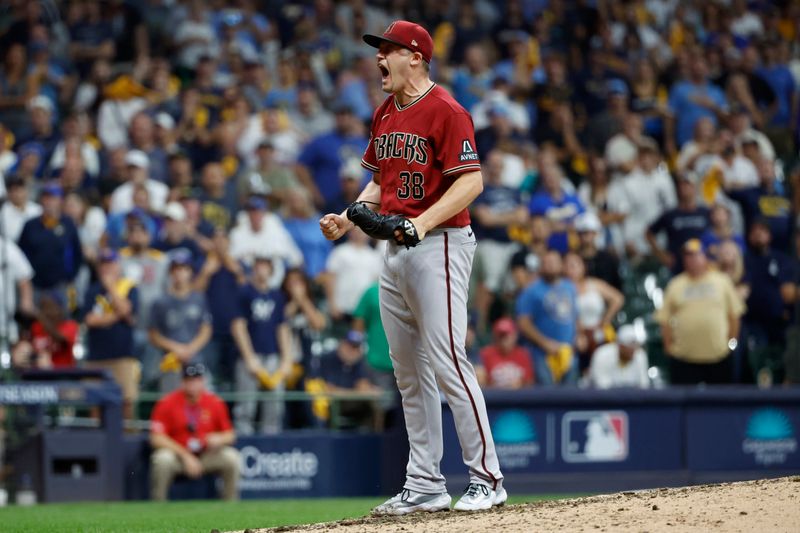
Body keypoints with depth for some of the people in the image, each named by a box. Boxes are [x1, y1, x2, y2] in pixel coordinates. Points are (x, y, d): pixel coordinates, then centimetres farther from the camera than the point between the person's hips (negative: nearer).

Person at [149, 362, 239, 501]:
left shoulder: (215, 402, 0)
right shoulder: (167, 403, -10)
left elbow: (229, 434, 7)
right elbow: (156, 438, -15)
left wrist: (219, 439, -19)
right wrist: (185, 456, -21)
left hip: (207, 454, 3)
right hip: (177, 454, -3)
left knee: (231, 457, -23)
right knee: (163, 459, -35)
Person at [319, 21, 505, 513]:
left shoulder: (445, 111, -12)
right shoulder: (385, 114, 15)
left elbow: (472, 180, -18)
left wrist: (423, 222, -27)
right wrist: (348, 219, 9)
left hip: (440, 245, -9)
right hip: (395, 249, 9)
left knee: (447, 361, -13)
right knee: (409, 370, 10)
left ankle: (487, 478, -8)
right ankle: (424, 485, 15)